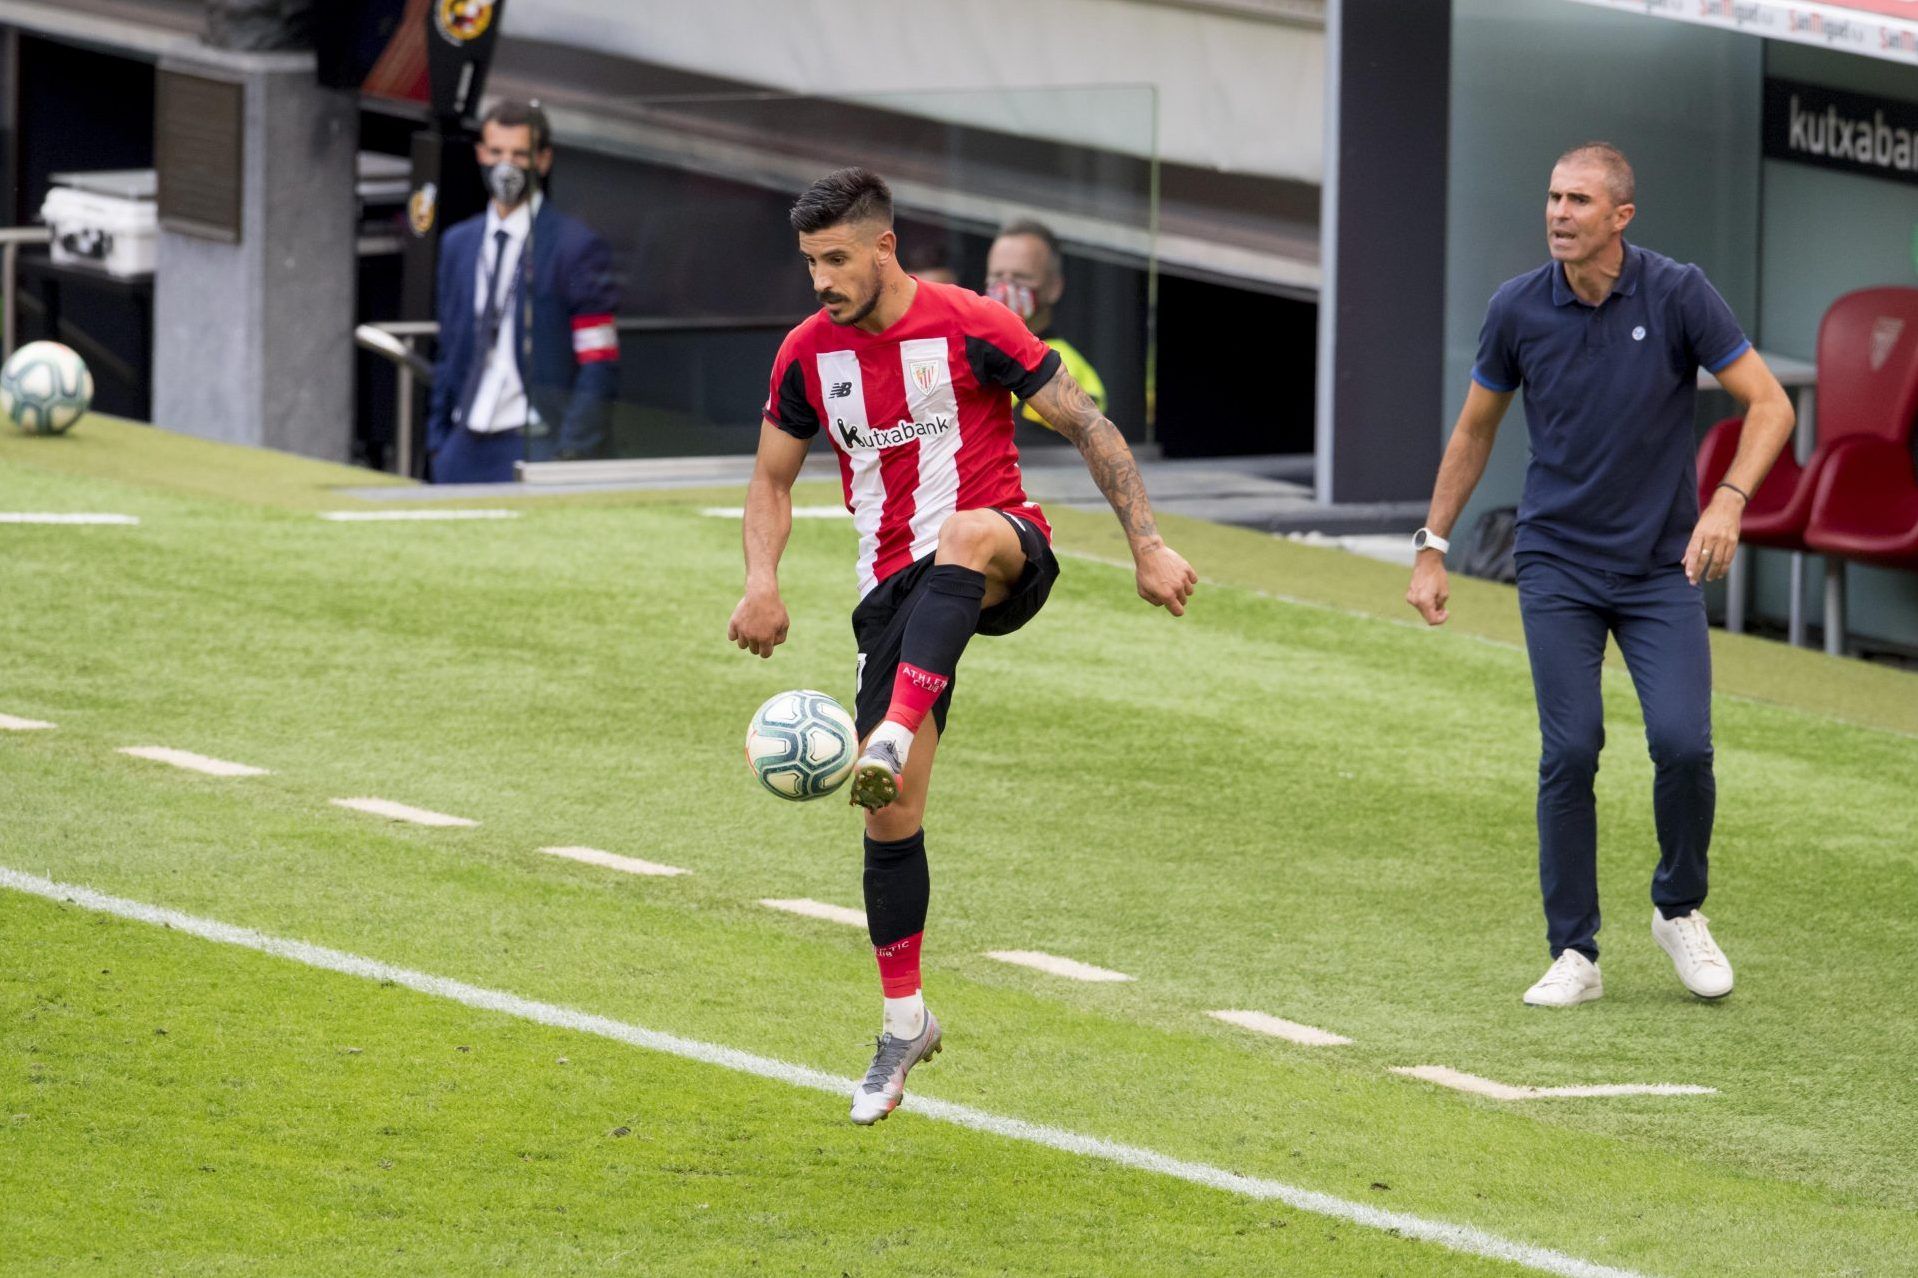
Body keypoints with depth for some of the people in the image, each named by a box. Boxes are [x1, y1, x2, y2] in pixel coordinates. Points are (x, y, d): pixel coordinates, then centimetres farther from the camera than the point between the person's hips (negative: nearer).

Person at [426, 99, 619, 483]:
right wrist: (437, 439, 15)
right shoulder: (457, 244, 17)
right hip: (466, 447, 6)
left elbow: (598, 364, -6)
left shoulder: (575, 246, -3)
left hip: (533, 442, -6)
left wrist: (572, 452, -13)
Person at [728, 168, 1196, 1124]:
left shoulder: (970, 328, -9)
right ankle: (904, 1020, 12)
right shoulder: (809, 353, 4)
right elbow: (772, 480, 15)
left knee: (963, 537, -43)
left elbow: (1089, 427, -5)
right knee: (890, 809, -1)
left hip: (1002, 555, -4)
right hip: (895, 582, 4)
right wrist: (762, 584, -3)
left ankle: (894, 734, -54)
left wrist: (1146, 545, -11)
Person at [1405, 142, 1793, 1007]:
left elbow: (1769, 403, -8)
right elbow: (1474, 430, 11)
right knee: (1570, 751, -8)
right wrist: (1432, 548, 10)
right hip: (1558, 567, 1)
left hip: (1662, 566, -1)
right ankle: (1574, 953, 4)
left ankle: (1679, 912, 13)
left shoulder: (1678, 295, -11)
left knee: (1682, 742, -14)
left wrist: (1729, 501, -24)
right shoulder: (1518, 309, -5)